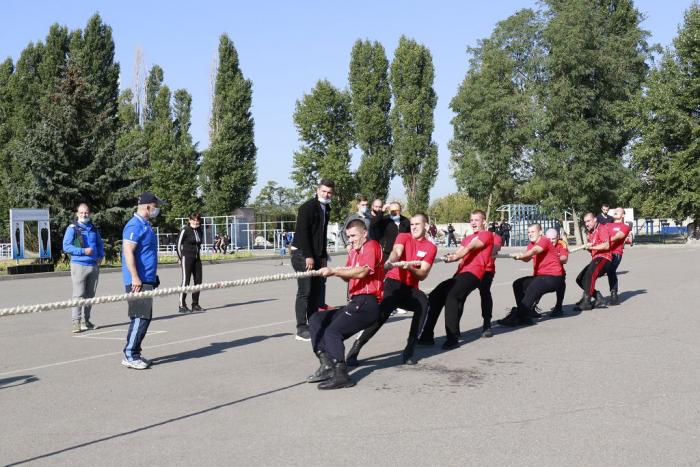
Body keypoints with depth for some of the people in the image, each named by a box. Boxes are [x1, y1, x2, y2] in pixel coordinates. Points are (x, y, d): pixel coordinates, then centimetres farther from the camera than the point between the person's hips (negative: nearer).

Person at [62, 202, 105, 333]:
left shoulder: (94, 228, 14)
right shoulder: (72, 228, -3)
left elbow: (100, 244, 25)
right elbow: (66, 246, -9)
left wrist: (101, 256, 8)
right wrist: (83, 251, -17)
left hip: (94, 266, 6)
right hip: (79, 265, -6)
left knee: (90, 295, 11)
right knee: (79, 294, -9)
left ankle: (86, 320, 20)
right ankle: (76, 322, -6)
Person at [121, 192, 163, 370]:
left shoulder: (145, 225, 18)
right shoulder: (135, 225, -13)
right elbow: (128, 252, -21)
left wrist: (153, 277, 27)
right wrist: (135, 277, -26)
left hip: (147, 280, 10)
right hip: (138, 281, -10)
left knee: (143, 317, 12)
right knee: (141, 317, -11)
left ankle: (134, 354, 19)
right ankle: (129, 355, -7)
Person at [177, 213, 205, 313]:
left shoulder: (199, 231, 10)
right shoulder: (185, 230, -9)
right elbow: (178, 244, -5)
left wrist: (197, 255, 14)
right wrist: (180, 258, -3)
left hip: (197, 258, 7)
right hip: (186, 258, -7)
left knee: (198, 281, 6)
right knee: (185, 281, -7)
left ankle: (195, 305, 16)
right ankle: (182, 306, -2)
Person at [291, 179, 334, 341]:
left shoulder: (326, 209, 13)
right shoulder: (307, 207, -12)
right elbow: (302, 232, -18)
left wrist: (323, 255, 13)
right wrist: (308, 256, -21)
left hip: (316, 255, 8)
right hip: (302, 254, -8)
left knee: (316, 291, 10)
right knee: (305, 291, -8)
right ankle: (301, 329, -5)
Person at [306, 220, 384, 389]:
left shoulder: (371, 246, -5)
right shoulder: (353, 252, 22)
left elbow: (362, 272, -20)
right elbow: (348, 277, 15)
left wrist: (334, 271, -19)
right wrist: (339, 273, -8)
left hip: (368, 303, -10)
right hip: (355, 303, 10)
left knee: (333, 331, -23)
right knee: (316, 320, 3)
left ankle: (341, 375, -29)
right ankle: (327, 366, -6)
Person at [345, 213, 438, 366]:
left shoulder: (431, 248, 7)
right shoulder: (403, 237, 5)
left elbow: (423, 275, -2)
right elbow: (396, 251, -18)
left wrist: (410, 268, -24)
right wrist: (390, 261, -42)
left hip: (411, 289, 2)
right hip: (394, 282, -2)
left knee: (423, 303, -30)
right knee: (382, 313, -27)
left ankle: (409, 351, -21)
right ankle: (355, 349, -19)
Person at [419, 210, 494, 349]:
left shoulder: (486, 235, 5)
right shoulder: (468, 238, 30)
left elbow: (470, 247, -12)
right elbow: (459, 252, 16)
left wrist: (455, 257, -26)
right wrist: (451, 257, -7)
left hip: (473, 273, -8)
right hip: (460, 273, 8)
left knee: (451, 296, -30)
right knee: (435, 296, -4)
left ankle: (453, 338, -29)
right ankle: (427, 336, -1)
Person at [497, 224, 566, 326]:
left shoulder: (544, 241, -9)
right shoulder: (531, 244, 16)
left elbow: (534, 251, -29)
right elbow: (527, 258, -2)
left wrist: (521, 255, -46)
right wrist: (520, 256, -25)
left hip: (553, 276, -9)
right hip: (540, 275, 9)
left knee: (532, 289, -30)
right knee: (518, 284, -2)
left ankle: (516, 317, -32)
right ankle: (525, 316, -9)